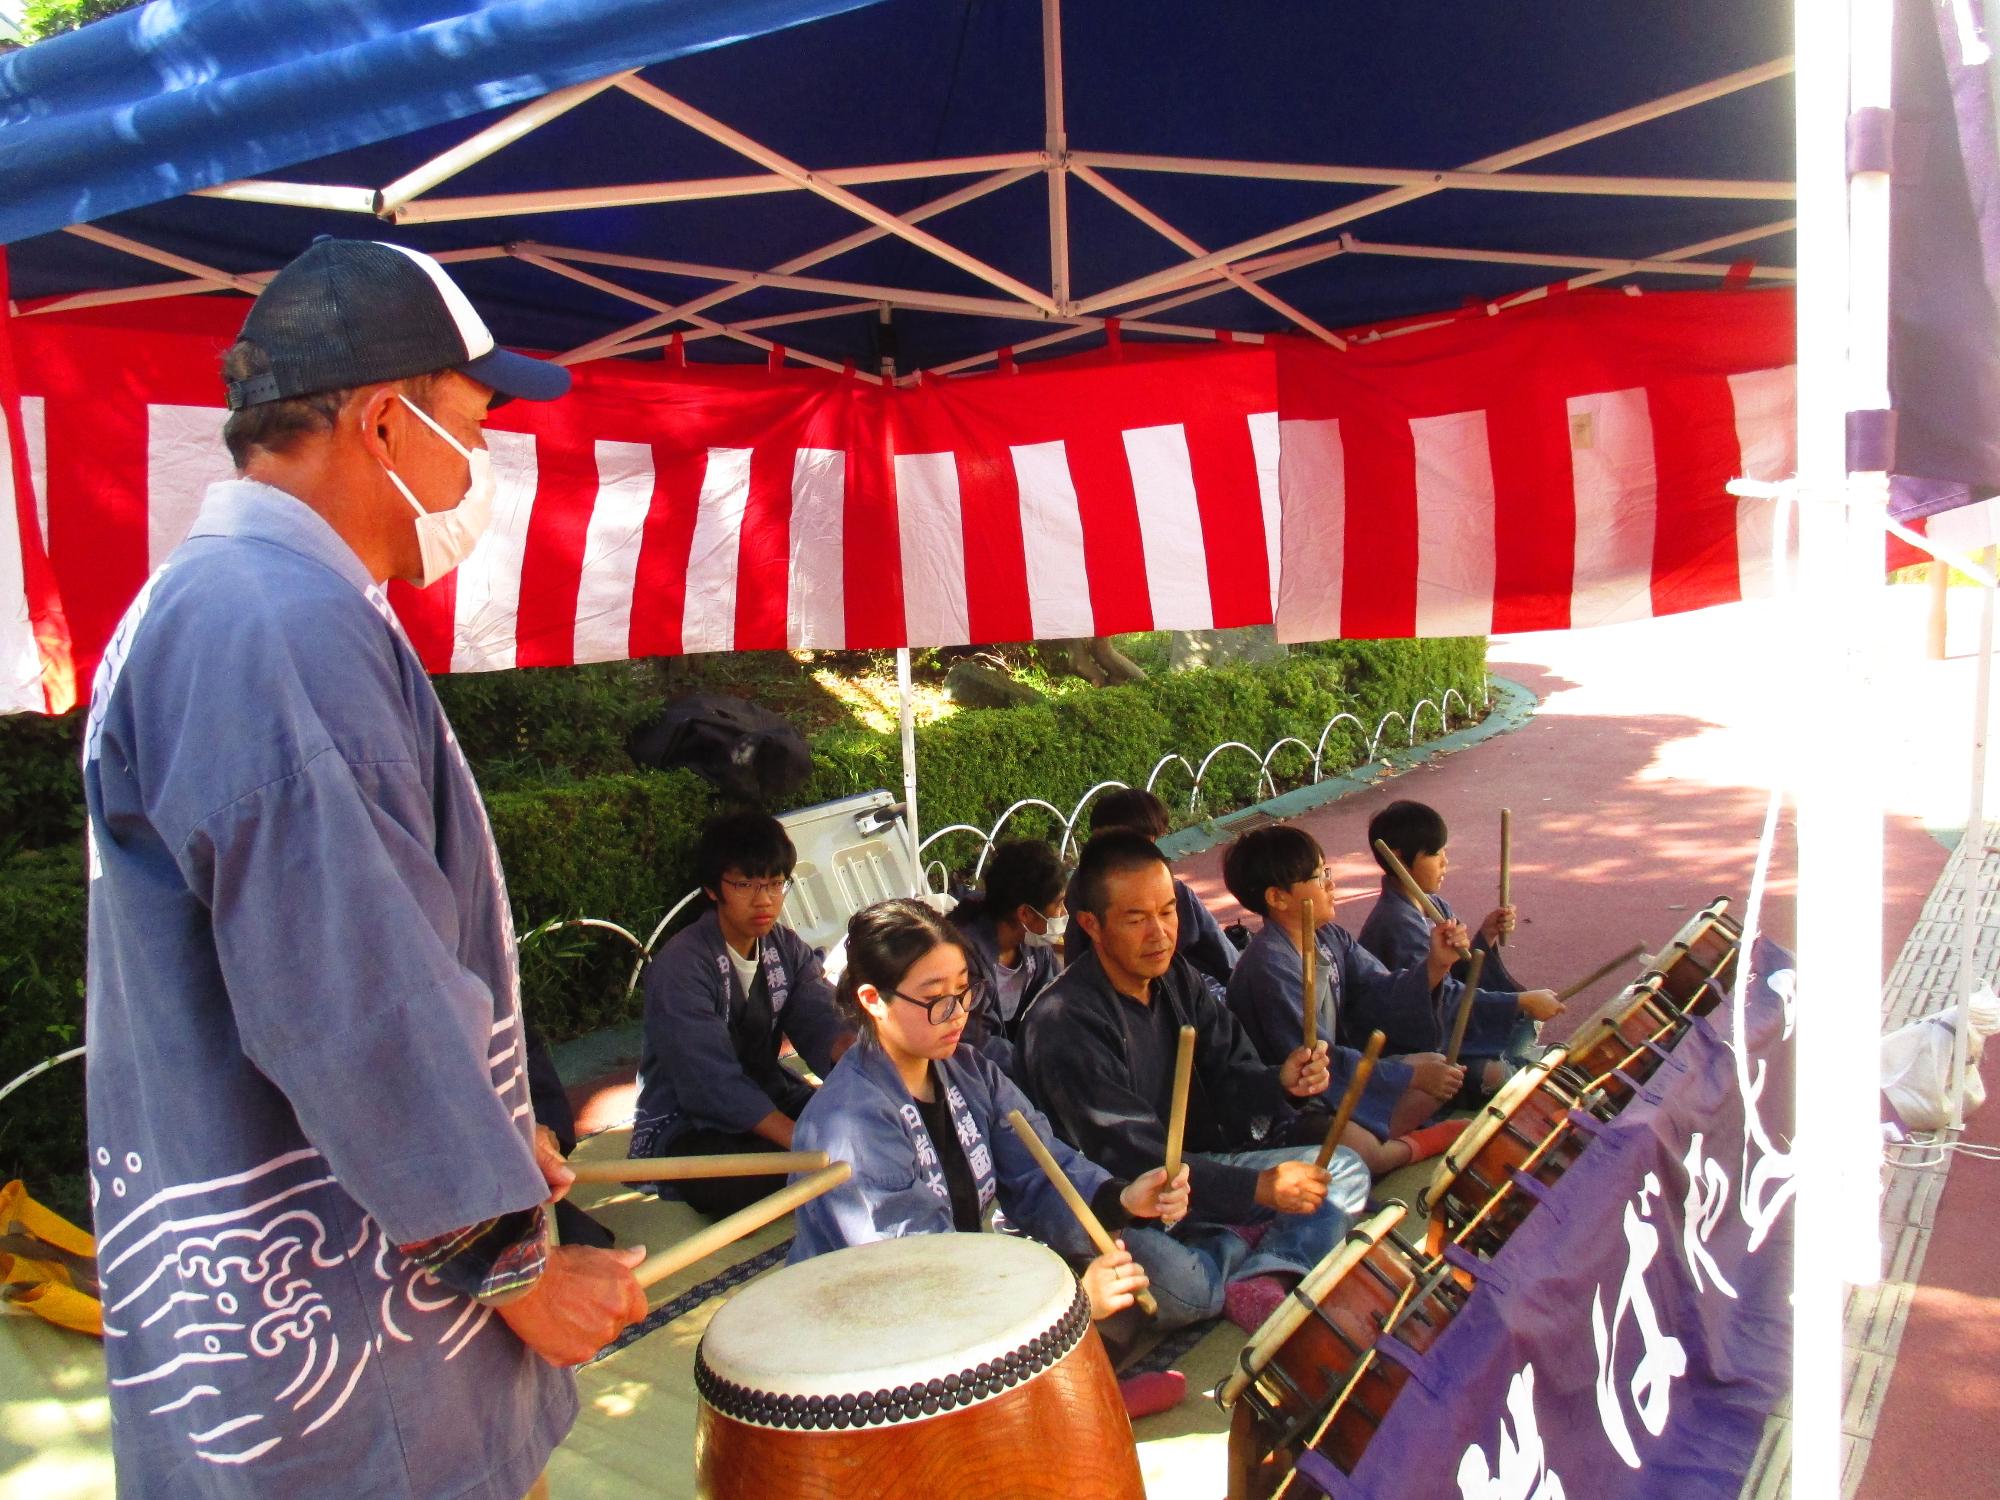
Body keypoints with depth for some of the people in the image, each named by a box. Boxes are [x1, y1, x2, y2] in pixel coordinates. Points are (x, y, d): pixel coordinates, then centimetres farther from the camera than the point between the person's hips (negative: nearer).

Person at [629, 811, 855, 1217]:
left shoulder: (787, 948, 4)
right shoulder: (679, 967, -19)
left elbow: (823, 1024, -10)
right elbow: (713, 1083, -27)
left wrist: (853, 1044, -35)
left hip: (767, 1100, 6)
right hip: (686, 1127, -6)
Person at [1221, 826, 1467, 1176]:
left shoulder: (1331, 938, 3)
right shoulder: (1270, 964, -25)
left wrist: (1434, 965, -20)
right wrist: (1412, 1076, -22)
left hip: (1333, 1080, 10)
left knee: (1437, 1066, 14)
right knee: (1354, 1147, -35)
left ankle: (1386, 1142, -3)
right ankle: (1419, 1145, -3)